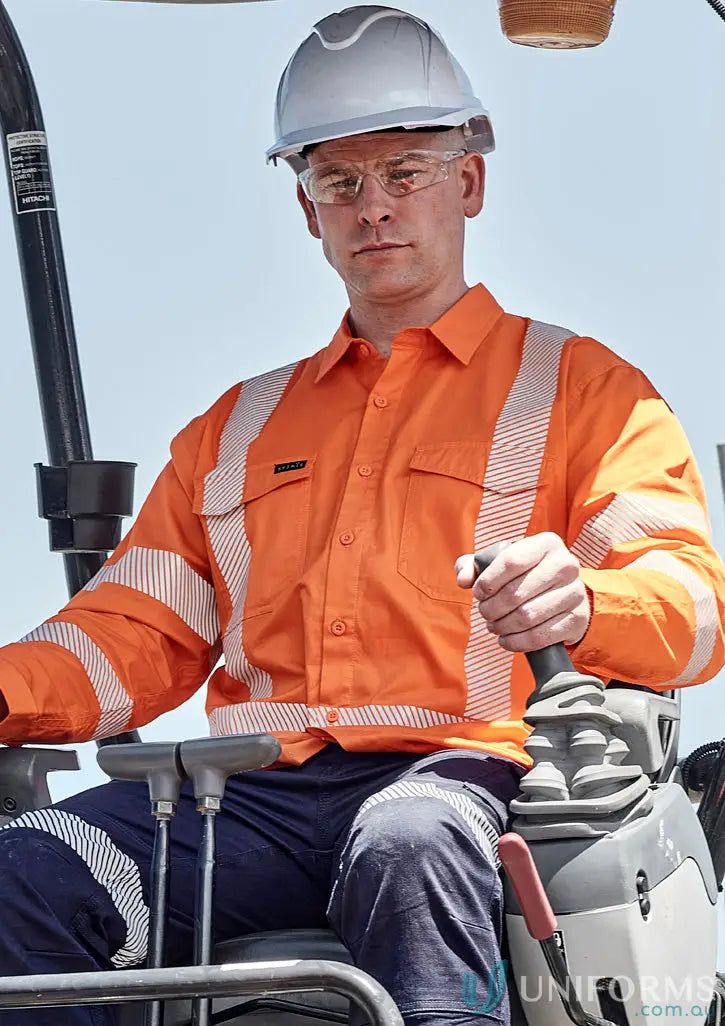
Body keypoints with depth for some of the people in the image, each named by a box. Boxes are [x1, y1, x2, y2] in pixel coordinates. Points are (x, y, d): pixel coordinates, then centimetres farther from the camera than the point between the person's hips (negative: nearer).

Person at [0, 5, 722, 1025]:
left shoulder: (579, 388, 17)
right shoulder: (239, 427, 31)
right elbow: (136, 636, 23)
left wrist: (579, 605, -23)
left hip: (465, 771, -4)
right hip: (257, 797, 4)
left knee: (408, 844, -41)